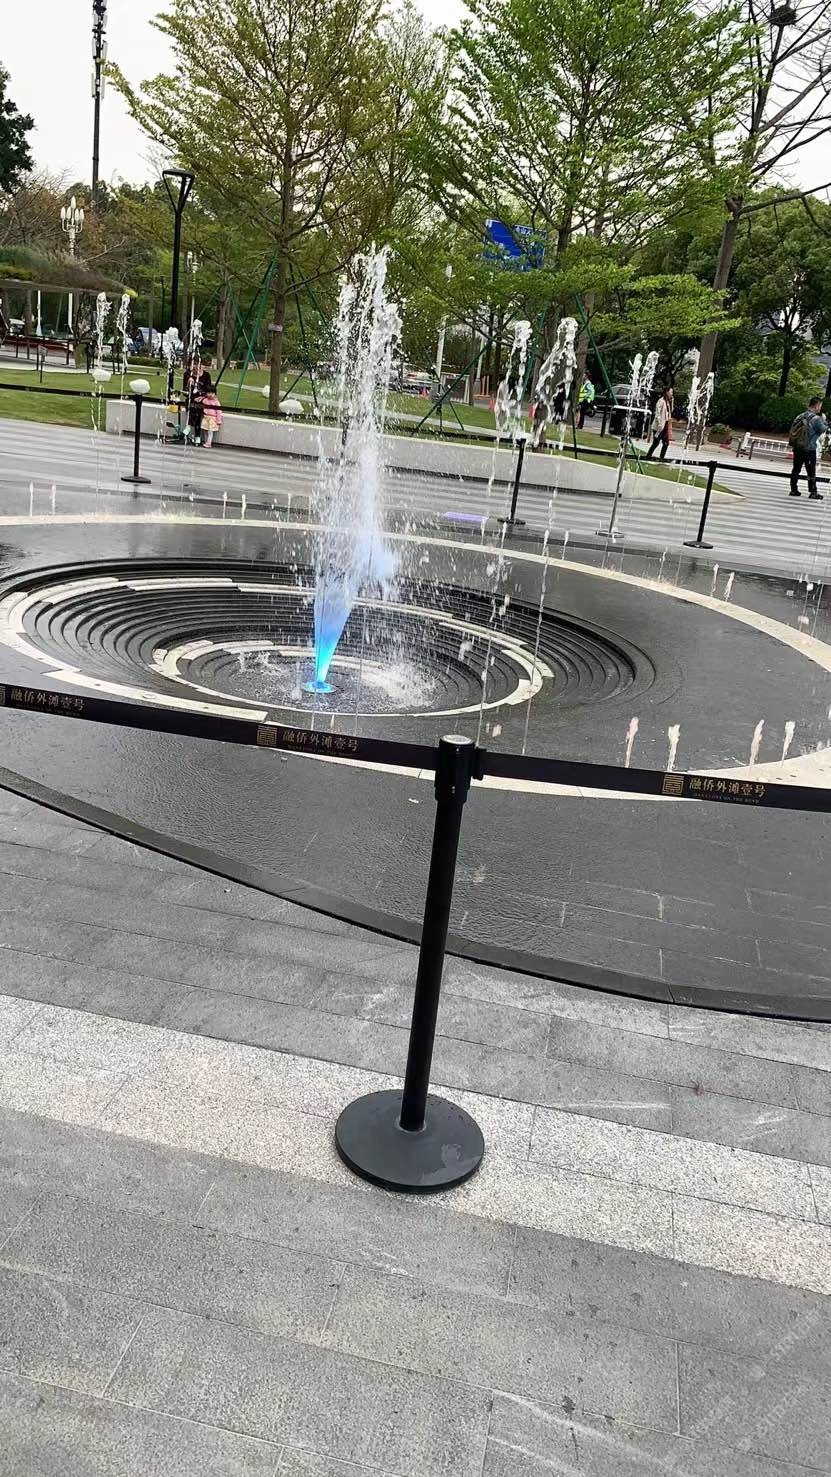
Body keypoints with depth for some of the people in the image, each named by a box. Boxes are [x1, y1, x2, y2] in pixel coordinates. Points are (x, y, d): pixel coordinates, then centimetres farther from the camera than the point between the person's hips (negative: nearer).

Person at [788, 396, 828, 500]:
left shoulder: (800, 416, 4)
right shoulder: (816, 418, -16)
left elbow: (792, 430, 9)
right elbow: (823, 430, -5)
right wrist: (825, 423, 10)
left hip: (797, 448, 6)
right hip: (809, 449, -6)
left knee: (796, 469, 13)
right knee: (811, 472, 4)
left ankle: (793, 490, 18)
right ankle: (813, 492, 11)